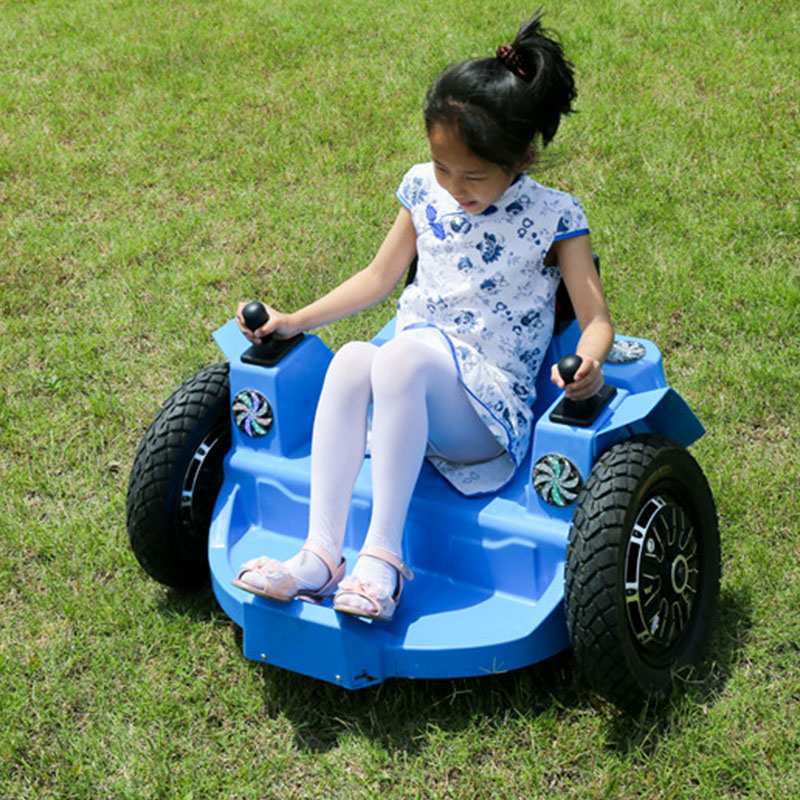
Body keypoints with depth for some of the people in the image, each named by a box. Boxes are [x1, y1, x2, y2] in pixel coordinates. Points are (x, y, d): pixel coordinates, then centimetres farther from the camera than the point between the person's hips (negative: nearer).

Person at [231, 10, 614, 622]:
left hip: (492, 407, -4)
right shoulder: (424, 189, 9)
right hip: (410, 389, 4)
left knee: (407, 352, -35)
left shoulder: (553, 218, -4)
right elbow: (379, 278, 19)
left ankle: (382, 555, -36)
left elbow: (597, 320, -6)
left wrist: (588, 364, -30)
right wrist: (293, 321, 11)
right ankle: (320, 555, -33)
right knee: (351, 359, -30)